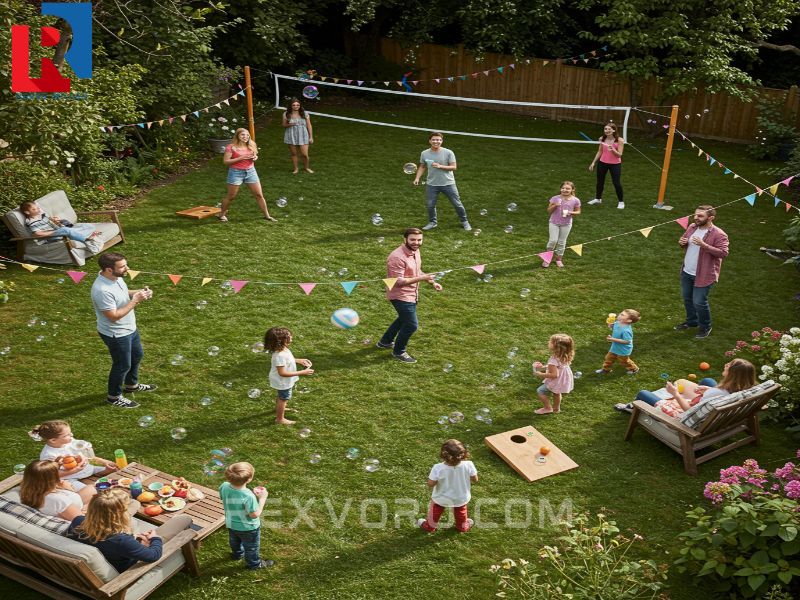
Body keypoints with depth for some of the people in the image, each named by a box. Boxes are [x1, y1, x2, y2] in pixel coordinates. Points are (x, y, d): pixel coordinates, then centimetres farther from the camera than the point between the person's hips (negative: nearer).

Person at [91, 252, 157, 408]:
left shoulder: (116, 277, -8)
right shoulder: (102, 290, -36)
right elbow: (114, 316, -32)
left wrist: (139, 292, -7)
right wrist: (135, 300, -30)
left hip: (129, 328, 9)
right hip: (116, 335, -9)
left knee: (137, 356, 28)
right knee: (122, 365, 12)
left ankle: (132, 385, 53)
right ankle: (114, 397, 36)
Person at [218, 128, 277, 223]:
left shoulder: (251, 146, 4)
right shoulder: (231, 147, -11)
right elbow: (225, 161, -14)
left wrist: (255, 157, -4)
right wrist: (241, 158, -20)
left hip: (251, 171, 4)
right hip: (236, 172, -4)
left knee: (259, 195, 5)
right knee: (231, 196, 5)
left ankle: (267, 215, 16)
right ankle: (222, 214, 25)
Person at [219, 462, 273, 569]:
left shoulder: (224, 487, -23)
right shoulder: (248, 496, -42)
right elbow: (255, 514, -30)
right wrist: (262, 498, -21)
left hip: (231, 524, 6)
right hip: (248, 528, -6)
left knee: (235, 541, 36)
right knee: (251, 547, 24)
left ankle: (237, 554, 63)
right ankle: (254, 563, 47)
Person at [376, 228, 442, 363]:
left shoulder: (415, 251, 2)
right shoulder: (397, 257, -28)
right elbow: (398, 282, -29)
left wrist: (432, 282, 5)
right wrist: (421, 278, -33)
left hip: (411, 295, 10)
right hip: (401, 296, -10)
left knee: (404, 319, 27)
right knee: (411, 325, -4)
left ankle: (385, 341, 47)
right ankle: (399, 352, 20)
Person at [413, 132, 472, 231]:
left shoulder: (448, 153, -8)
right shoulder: (424, 154, 1)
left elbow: (454, 167, -10)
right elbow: (422, 167, 14)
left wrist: (440, 166, -22)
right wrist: (417, 178, 0)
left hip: (448, 183, -2)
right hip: (432, 184, 2)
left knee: (457, 204, 3)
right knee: (430, 205, 1)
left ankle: (464, 222, 21)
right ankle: (432, 222, 25)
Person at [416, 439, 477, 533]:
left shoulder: (438, 468, -36)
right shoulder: (468, 465, -32)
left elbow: (430, 484, -26)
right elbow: (475, 480, -16)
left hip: (441, 499, -1)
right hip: (461, 498, 1)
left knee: (435, 511, 32)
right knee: (460, 511, 35)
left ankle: (430, 526, 55)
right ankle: (463, 527, 59)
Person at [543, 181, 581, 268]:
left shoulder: (575, 200, -7)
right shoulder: (555, 198, -10)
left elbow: (578, 211, 4)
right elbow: (549, 211, -4)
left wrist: (571, 213, -17)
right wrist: (554, 205, -23)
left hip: (566, 224, 1)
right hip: (554, 222, -1)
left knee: (562, 242, 11)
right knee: (553, 240, -8)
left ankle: (559, 259, 27)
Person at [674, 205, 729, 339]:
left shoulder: (718, 234, -20)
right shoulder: (692, 227, 0)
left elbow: (723, 253, -27)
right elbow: (684, 240, 15)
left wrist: (703, 245, -34)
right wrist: (682, 242, -11)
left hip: (703, 275, -7)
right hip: (686, 272, 7)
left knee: (699, 302, -2)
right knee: (687, 298, 20)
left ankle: (705, 327, 22)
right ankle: (691, 321, 43)